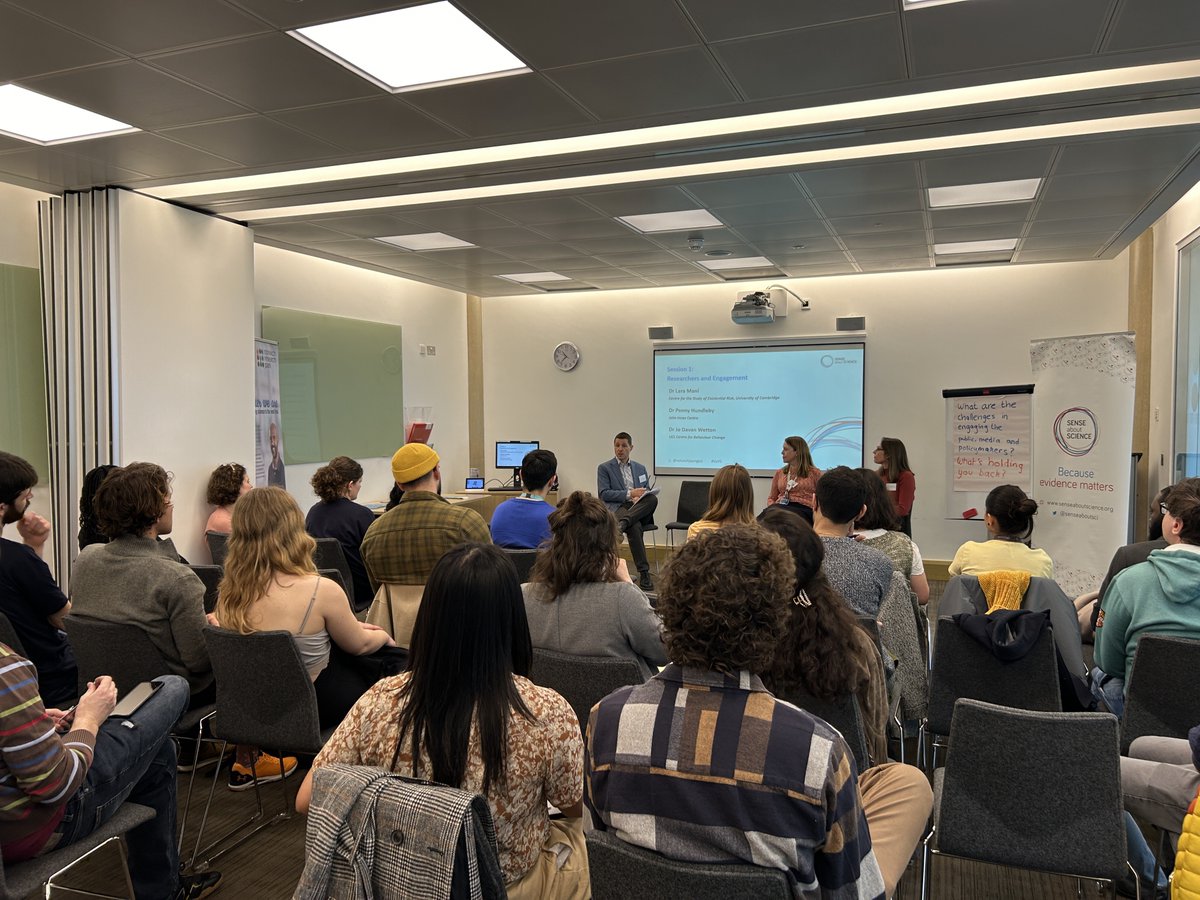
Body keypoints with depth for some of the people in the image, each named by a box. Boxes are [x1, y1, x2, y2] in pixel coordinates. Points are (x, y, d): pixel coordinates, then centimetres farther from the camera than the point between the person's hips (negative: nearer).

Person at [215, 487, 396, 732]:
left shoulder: (228, 594, -11)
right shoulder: (321, 590, -28)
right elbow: (358, 645, -8)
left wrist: (352, 626, 16)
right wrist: (383, 636, 15)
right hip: (314, 708, -6)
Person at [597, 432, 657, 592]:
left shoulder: (640, 468, 23)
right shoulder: (604, 468, 11)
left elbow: (648, 493, 20)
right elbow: (603, 494, -2)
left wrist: (640, 498, -6)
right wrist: (629, 493, -11)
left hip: (640, 510, 4)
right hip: (618, 508, -4)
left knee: (653, 499, -34)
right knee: (634, 527, -39)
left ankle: (622, 524, -48)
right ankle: (643, 573, -40)